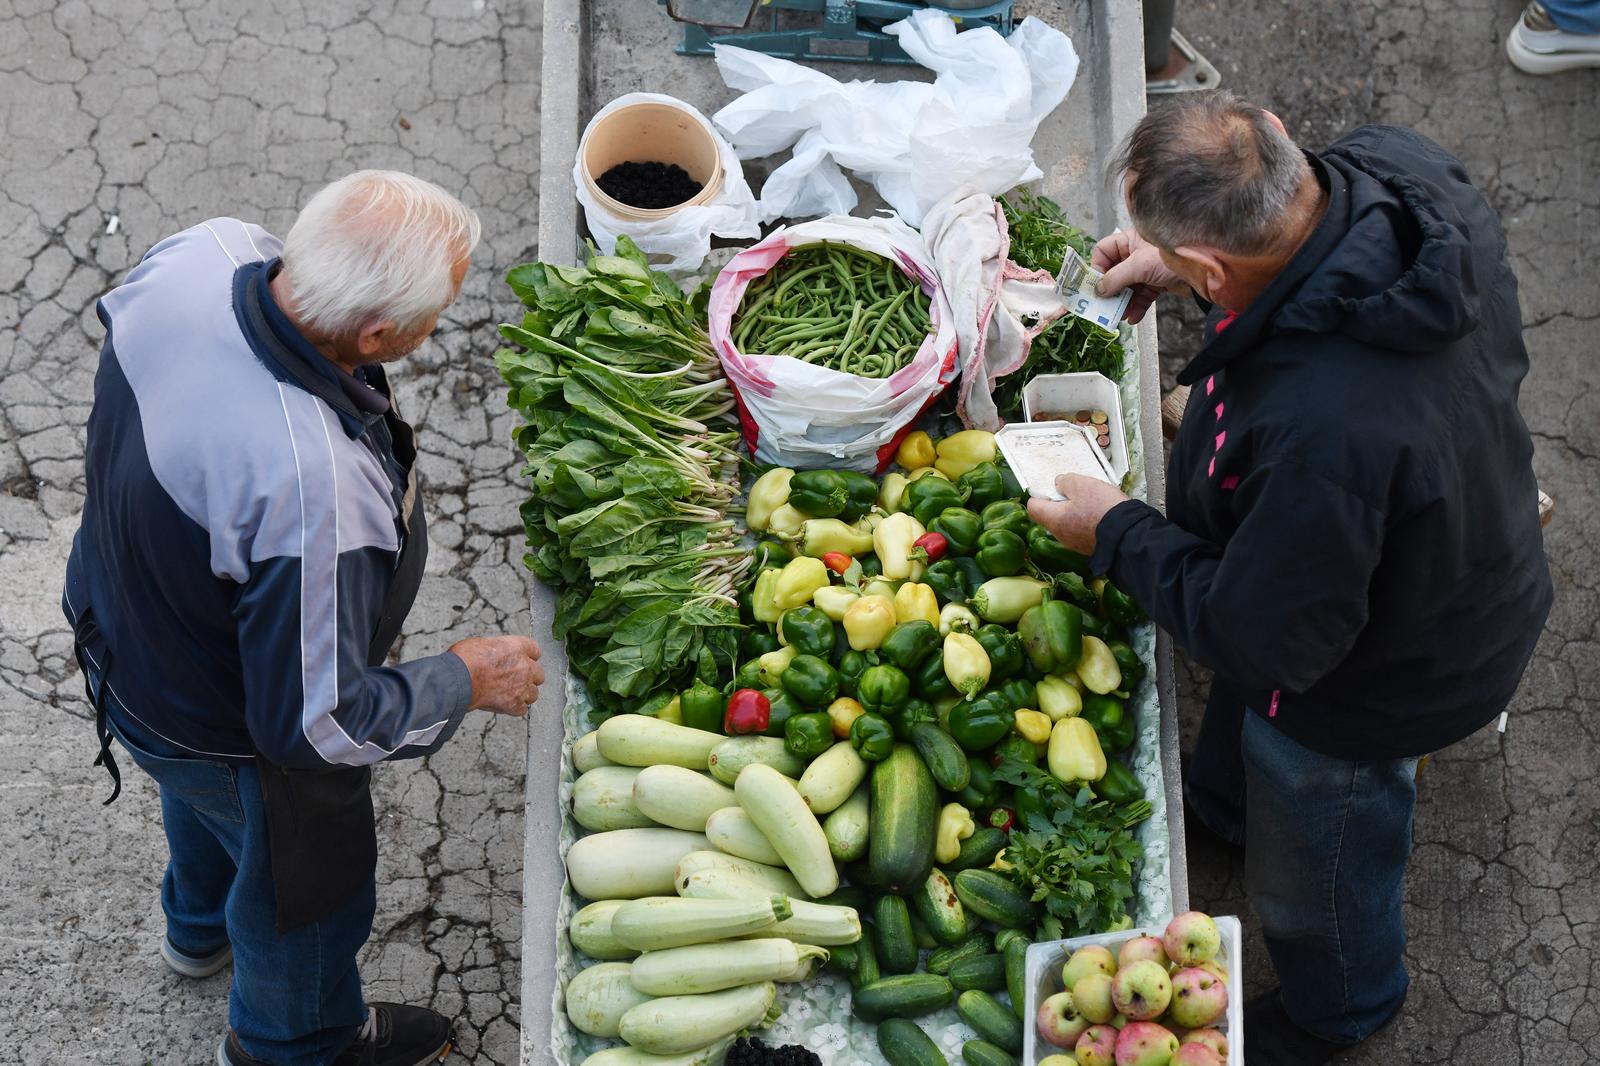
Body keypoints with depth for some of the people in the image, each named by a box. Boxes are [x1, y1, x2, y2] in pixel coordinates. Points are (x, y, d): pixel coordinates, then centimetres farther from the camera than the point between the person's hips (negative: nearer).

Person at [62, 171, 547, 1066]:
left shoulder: (206, 250, -26)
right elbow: (317, 724, -35)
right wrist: (467, 678, -19)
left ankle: (201, 927, 74)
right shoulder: (317, 491, -48)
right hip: (234, 740, -8)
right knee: (313, 881, 26)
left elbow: (124, 311, 2)